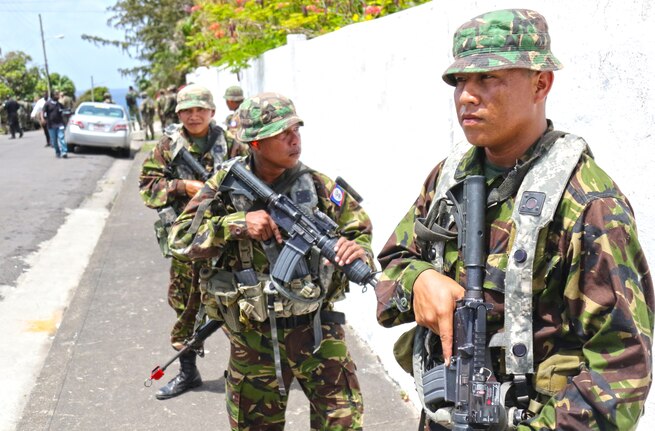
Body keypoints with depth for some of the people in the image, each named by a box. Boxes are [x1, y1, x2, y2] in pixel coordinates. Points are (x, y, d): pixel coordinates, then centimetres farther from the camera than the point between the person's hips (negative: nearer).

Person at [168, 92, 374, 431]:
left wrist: (359, 252, -21)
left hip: (315, 328, 0)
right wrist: (237, 223, -22)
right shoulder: (225, 186, -4)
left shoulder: (317, 186, -4)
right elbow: (180, 239, -9)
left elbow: (359, 231, 2)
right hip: (253, 337, 0)